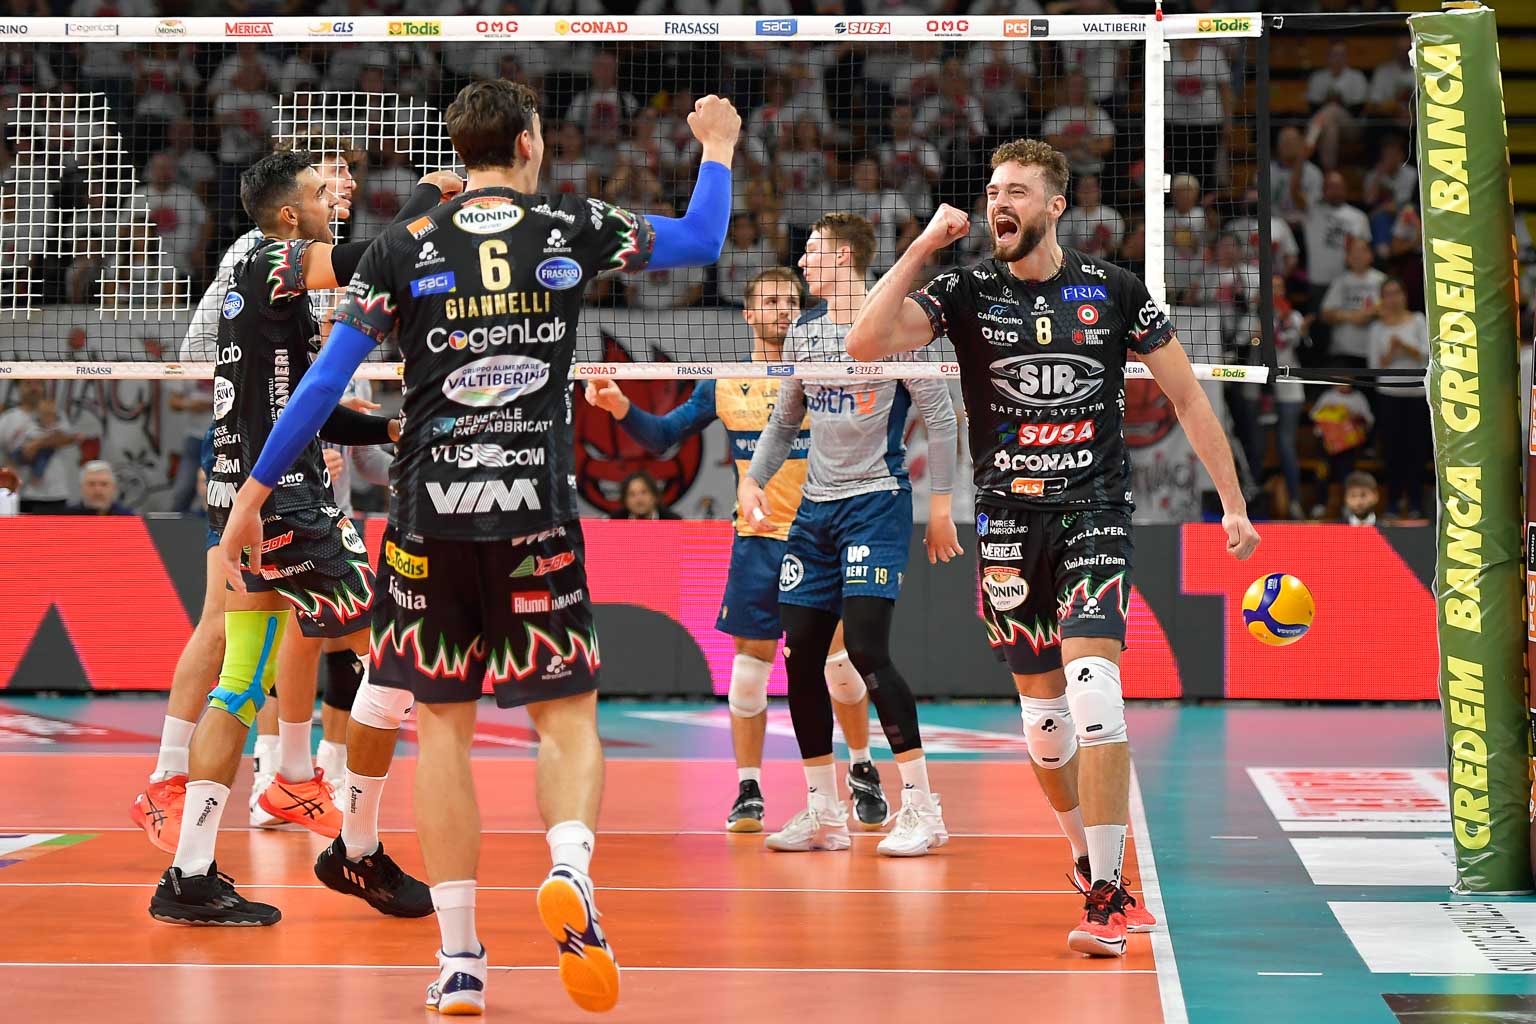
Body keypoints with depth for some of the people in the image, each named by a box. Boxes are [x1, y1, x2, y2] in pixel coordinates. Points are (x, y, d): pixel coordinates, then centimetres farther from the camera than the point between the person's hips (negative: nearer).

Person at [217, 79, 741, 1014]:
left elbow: (325, 383, 0)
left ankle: (460, 959, 5)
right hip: (539, 516, -1)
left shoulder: (404, 249, 3)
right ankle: (571, 870, -25)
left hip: (430, 515, 1)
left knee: (442, 726, 7)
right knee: (568, 719, 5)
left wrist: (255, 492, 7)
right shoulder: (572, 229, 3)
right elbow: (702, 241, 17)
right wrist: (718, 151, 34)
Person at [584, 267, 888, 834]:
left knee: (839, 659, -2)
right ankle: (748, 791, 9)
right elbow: (662, 435, 11)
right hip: (755, 541, 2)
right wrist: (620, 407, -4)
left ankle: (862, 771, 19)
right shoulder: (723, 385, 7)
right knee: (749, 662, 1)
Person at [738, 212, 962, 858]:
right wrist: (753, 479, 8)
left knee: (866, 648, -18)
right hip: (815, 508, 7)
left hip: (876, 502, -7)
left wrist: (940, 503, -8)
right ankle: (823, 814, 12)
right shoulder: (803, 332, 12)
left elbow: (939, 413, -6)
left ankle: (922, 809, -11)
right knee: (800, 656, 3)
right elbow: (785, 420, 22)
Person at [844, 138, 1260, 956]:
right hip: (1008, 520, 2)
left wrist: (1233, 503, 5)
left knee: (1093, 687, -19)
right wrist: (922, 247, -16)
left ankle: (1107, 894, -17)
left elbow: (1187, 397, 8)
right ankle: (1091, 861, 30)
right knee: (1042, 708, 7)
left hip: (1095, 512, -2)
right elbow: (864, 344, -13)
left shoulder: (1111, 290, 0)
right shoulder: (965, 292, 1)